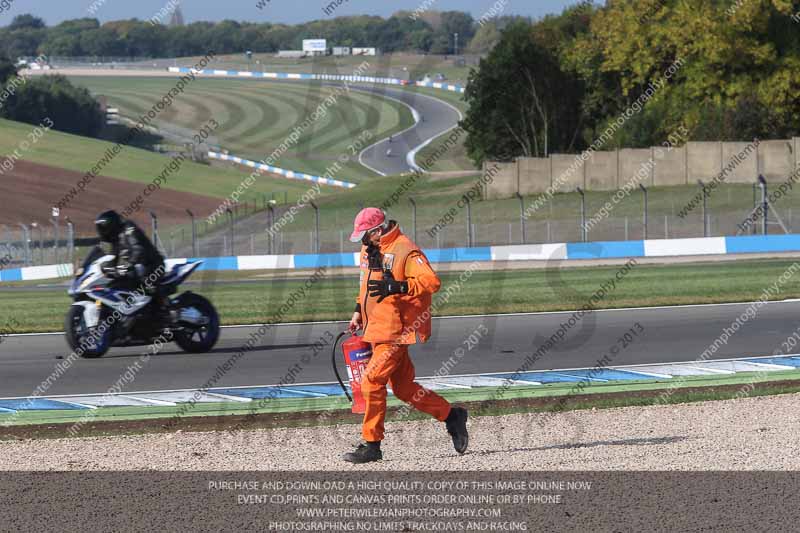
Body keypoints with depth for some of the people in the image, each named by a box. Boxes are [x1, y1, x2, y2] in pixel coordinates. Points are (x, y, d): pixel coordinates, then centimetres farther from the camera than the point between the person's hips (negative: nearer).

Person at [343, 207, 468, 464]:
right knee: (403, 387, 11)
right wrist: (359, 311, 20)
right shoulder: (369, 250, 14)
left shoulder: (405, 250, -16)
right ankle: (451, 415, 25)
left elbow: (431, 281, -26)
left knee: (372, 381, -13)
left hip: (396, 331, -9)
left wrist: (395, 286, -35)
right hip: (377, 330, 9)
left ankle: (371, 445, -6)